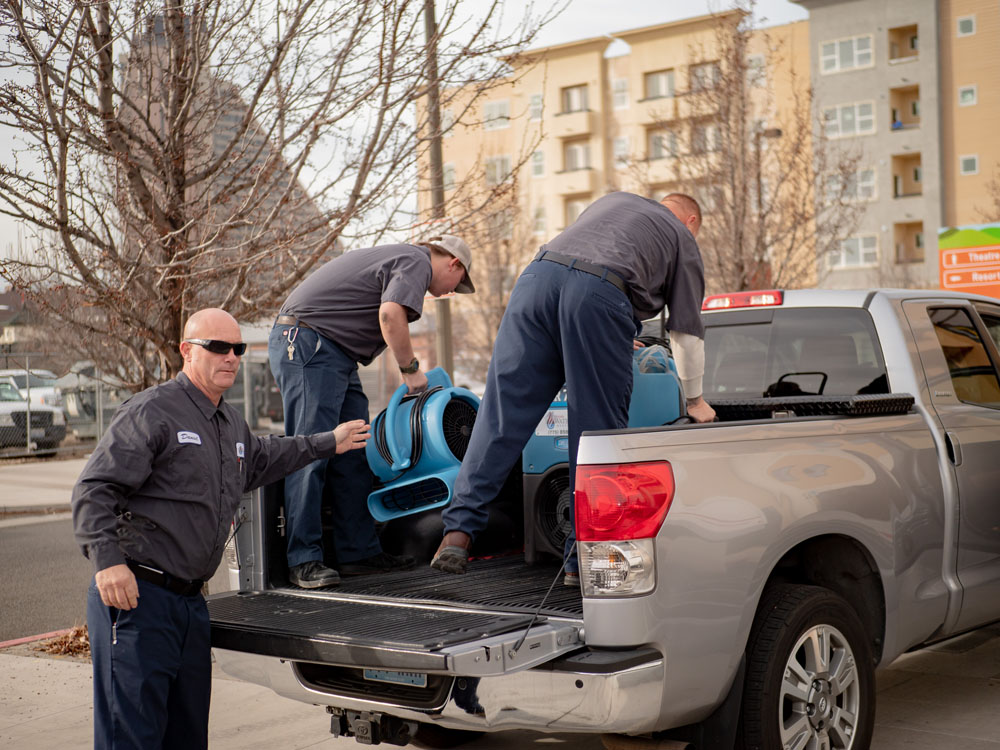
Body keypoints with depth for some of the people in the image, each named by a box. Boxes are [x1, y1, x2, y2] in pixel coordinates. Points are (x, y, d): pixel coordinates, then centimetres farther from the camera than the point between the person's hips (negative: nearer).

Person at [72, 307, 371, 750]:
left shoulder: (232, 425, 18)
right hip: (135, 596, -9)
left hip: (191, 600, 9)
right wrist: (107, 560, -28)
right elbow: (94, 490, -16)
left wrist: (328, 444, 42)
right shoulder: (152, 412, -11)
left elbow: (259, 459, 40)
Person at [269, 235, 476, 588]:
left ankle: (358, 551, 10)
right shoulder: (417, 262, -7)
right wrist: (411, 369, -11)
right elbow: (390, 314, -23)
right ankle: (304, 559, -10)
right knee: (310, 452, -11)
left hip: (334, 353, 11)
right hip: (308, 343, -11)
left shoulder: (397, 257, 25)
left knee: (352, 455, 8)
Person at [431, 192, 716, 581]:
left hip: (540, 274, 4)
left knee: (503, 409, 1)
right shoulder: (682, 237, 28)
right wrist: (695, 400, 40)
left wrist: (614, 340, 60)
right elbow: (687, 331, 26)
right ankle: (582, 559, 4)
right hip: (602, 294, -4)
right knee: (597, 428, 3)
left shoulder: (612, 200, 40)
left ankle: (460, 528, -7)